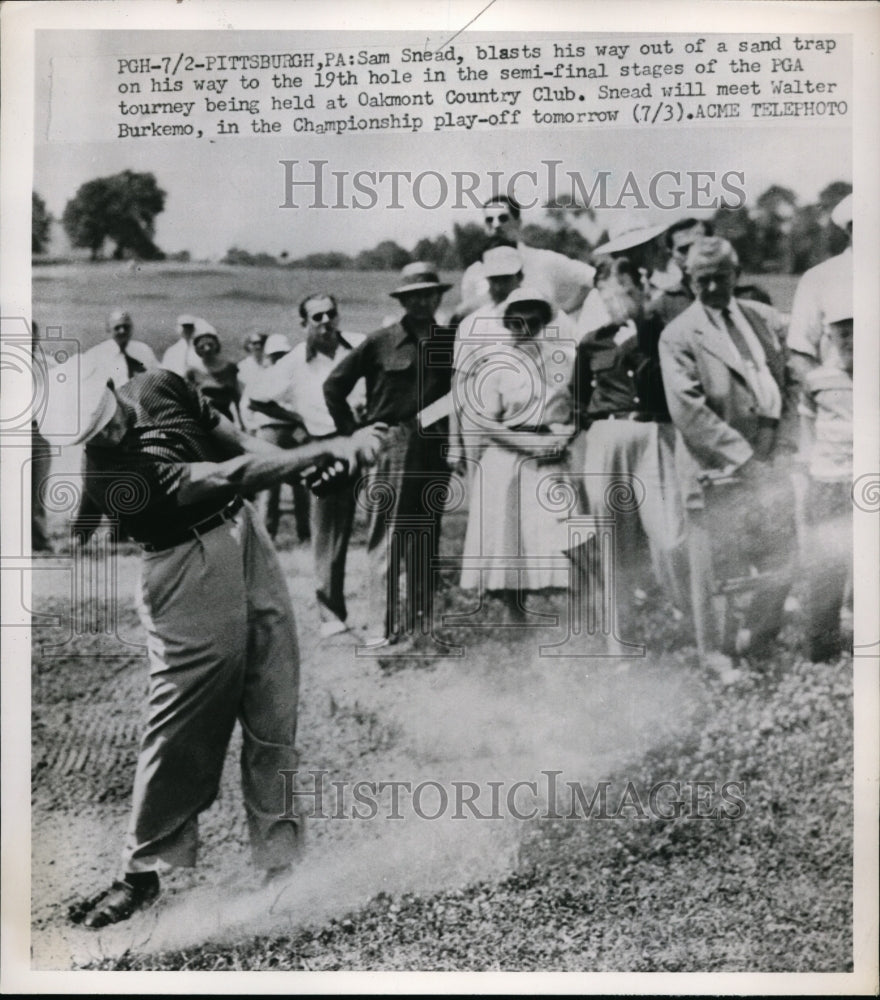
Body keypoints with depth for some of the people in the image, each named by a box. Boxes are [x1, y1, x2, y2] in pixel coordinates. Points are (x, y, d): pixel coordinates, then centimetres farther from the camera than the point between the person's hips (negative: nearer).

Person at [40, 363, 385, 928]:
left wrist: (298, 461, -4)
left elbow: (227, 434, 13)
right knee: (182, 725, -5)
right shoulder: (113, 476, -22)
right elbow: (229, 477, -29)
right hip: (191, 571, -6)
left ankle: (280, 856, 17)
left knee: (275, 712, 6)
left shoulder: (159, 387, -1)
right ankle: (144, 870, 13)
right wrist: (327, 450, -33)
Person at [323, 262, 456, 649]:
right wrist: (354, 432, 1)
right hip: (389, 447, -3)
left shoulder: (449, 342, 6)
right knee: (386, 540, -3)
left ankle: (420, 624, 20)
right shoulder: (380, 342, -1)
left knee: (426, 539, 9)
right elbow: (334, 385, 3)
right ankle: (384, 627, 3)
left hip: (433, 449, 3)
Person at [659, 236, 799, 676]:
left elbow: (792, 381, 11)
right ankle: (718, 653, 21)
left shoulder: (767, 320, 10)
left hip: (770, 462, 5)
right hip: (717, 468, -5)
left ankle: (759, 645, 31)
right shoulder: (678, 336, -6)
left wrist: (784, 443, -1)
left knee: (778, 559, 11)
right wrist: (741, 454, -15)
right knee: (718, 565, 3)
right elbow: (687, 409, -14)